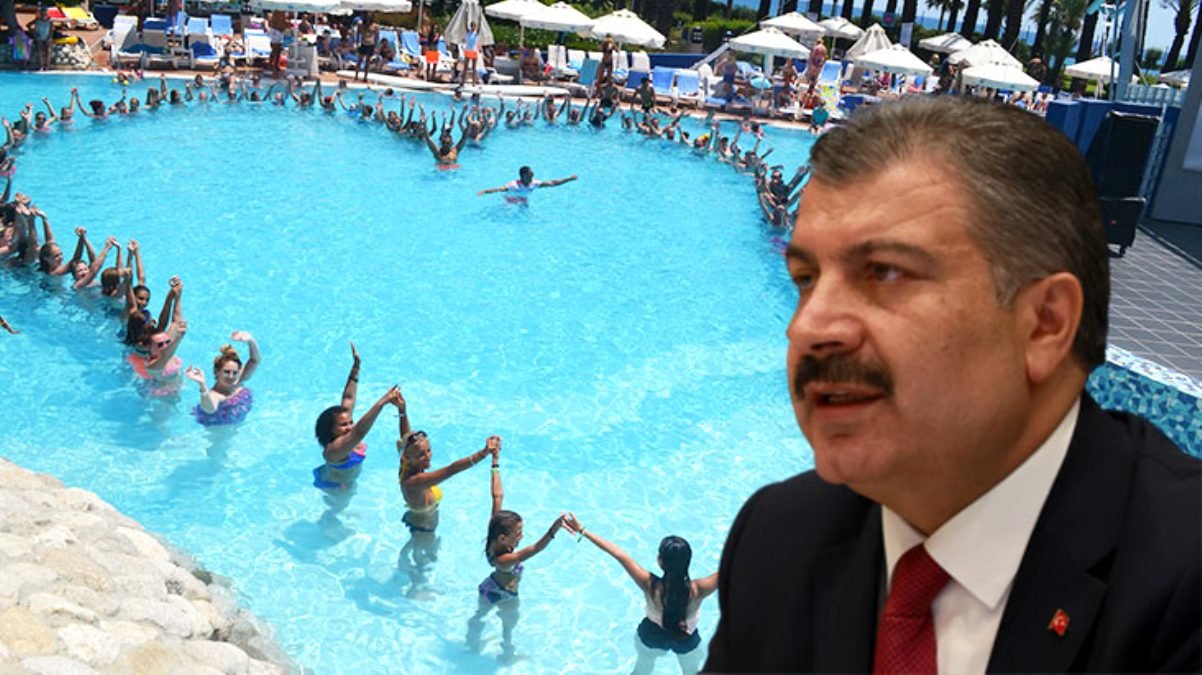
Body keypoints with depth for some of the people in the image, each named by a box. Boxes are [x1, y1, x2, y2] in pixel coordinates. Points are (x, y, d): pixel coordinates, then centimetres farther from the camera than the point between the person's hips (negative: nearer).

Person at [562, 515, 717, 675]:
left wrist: (582, 531, -33)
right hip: (686, 641, 0)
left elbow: (619, 555, -35)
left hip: (652, 635, 1)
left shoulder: (650, 586, -38)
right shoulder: (696, 590, -40)